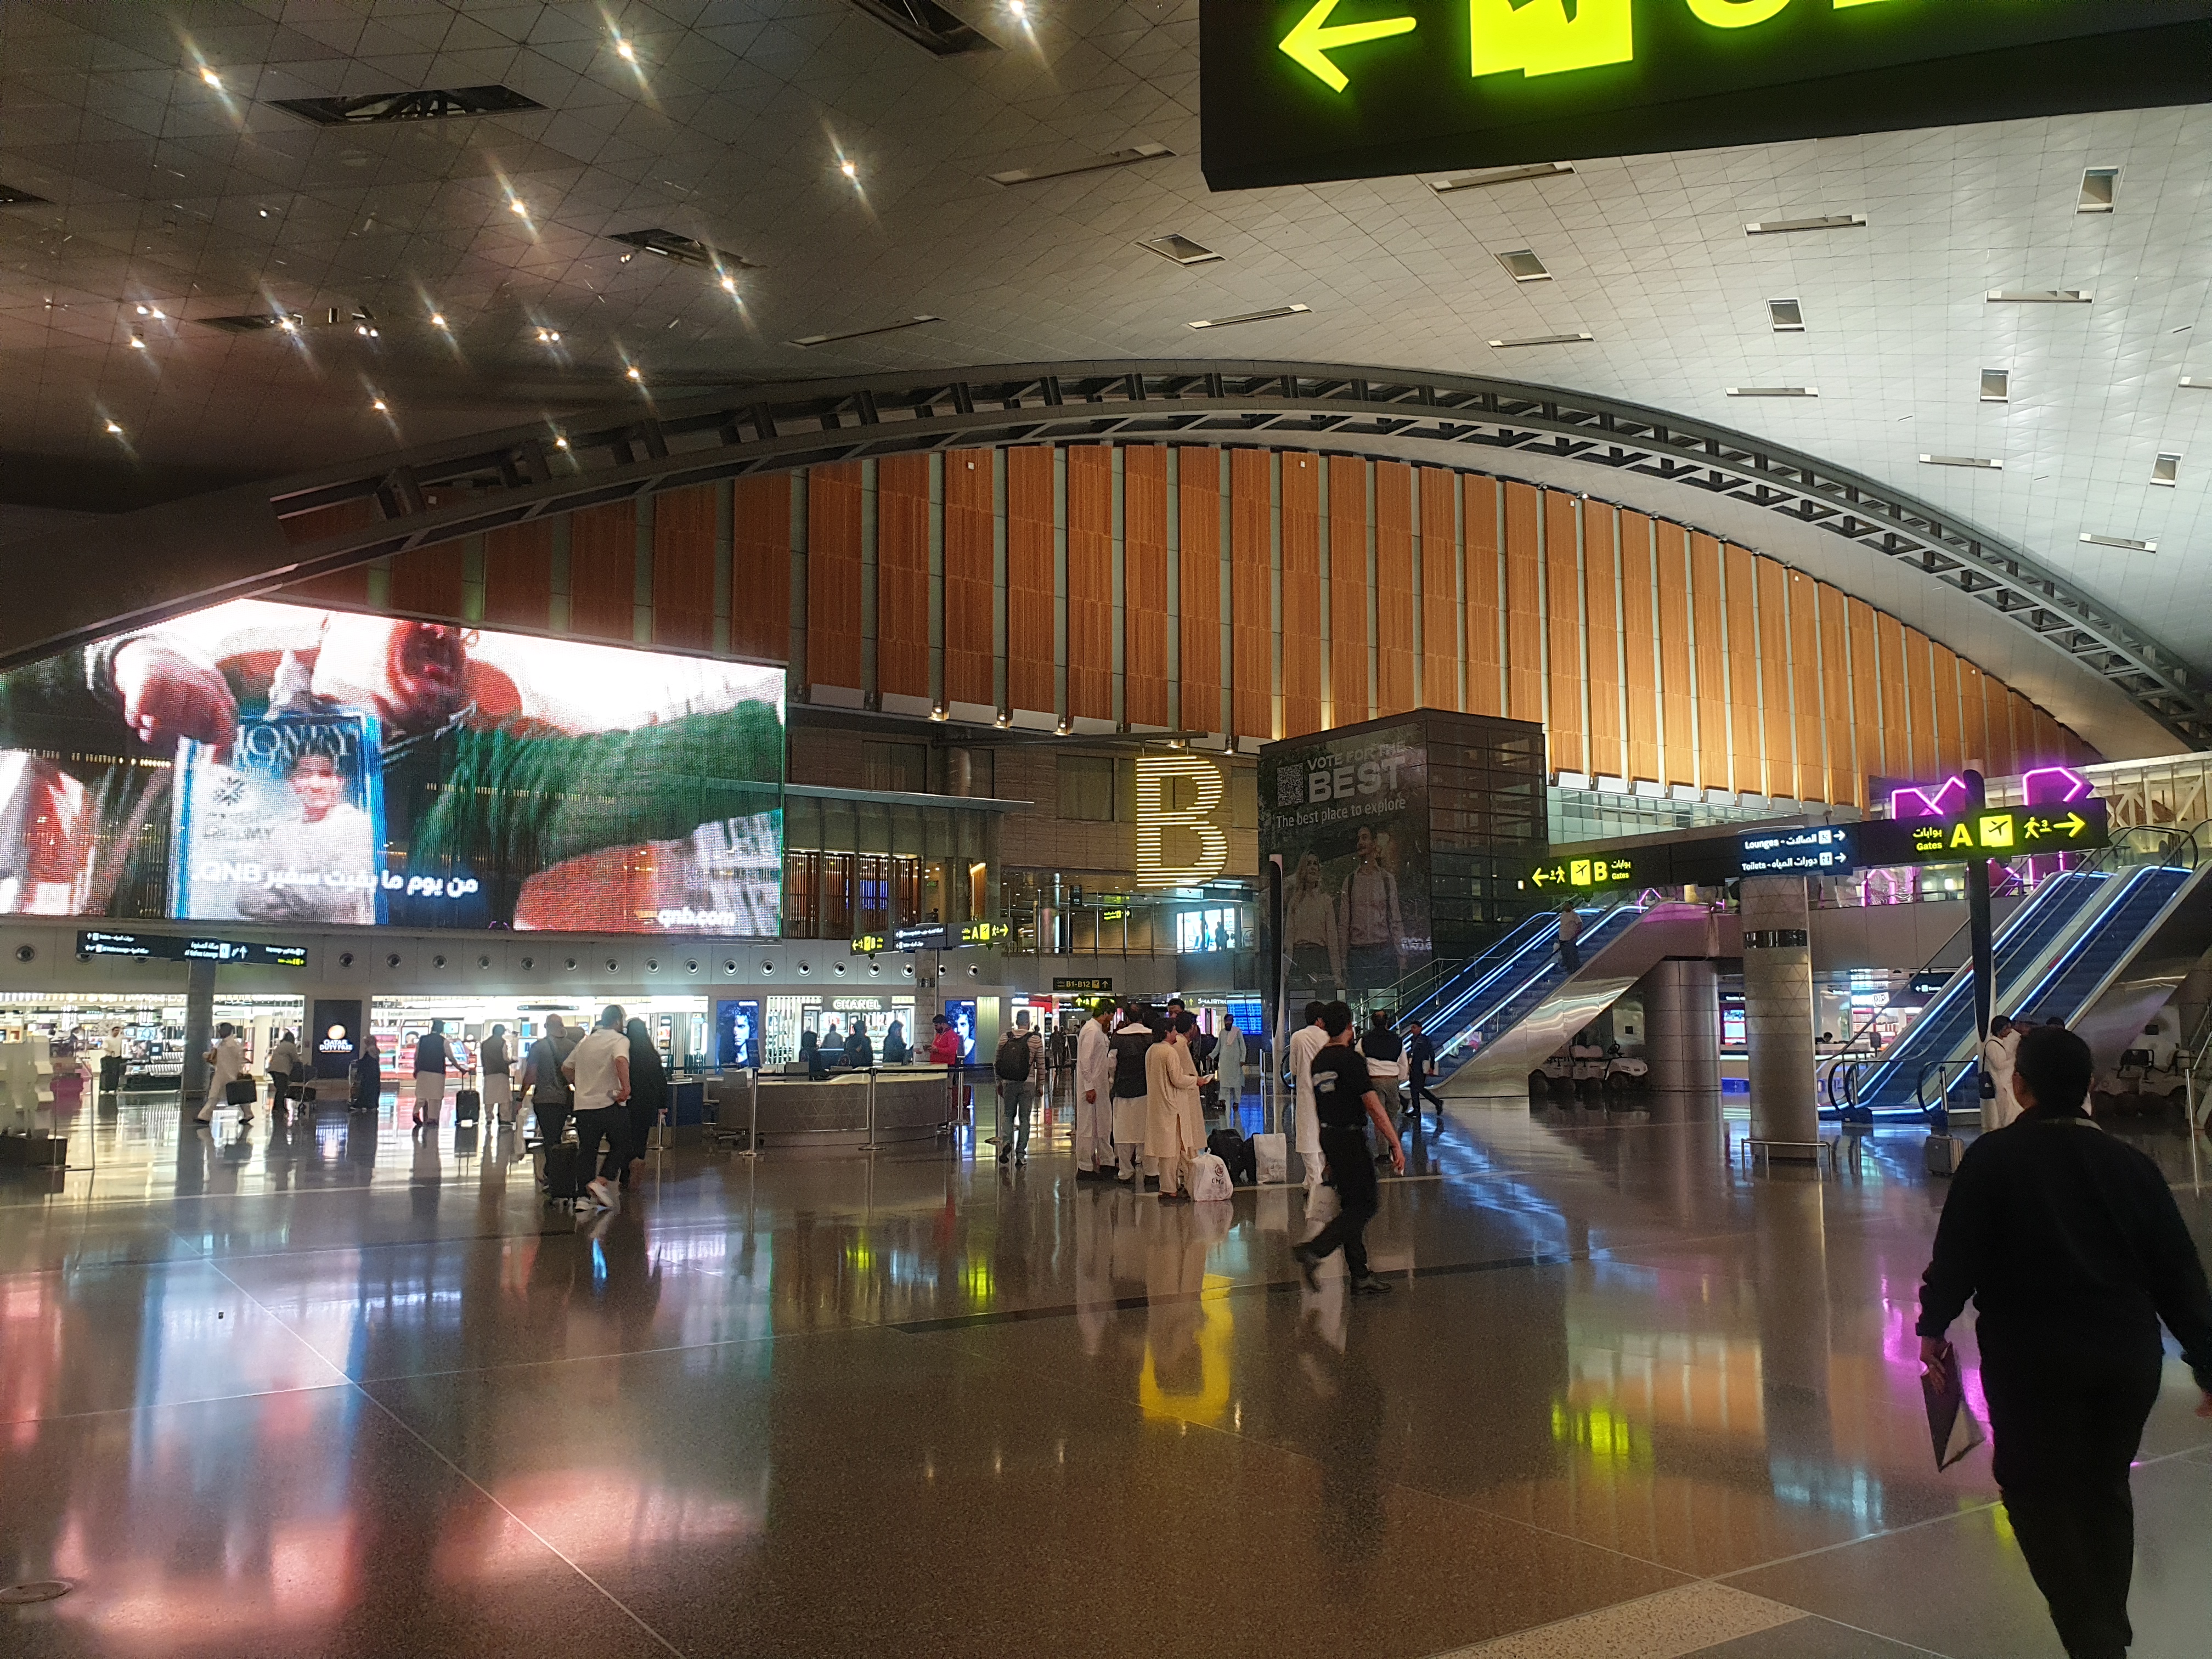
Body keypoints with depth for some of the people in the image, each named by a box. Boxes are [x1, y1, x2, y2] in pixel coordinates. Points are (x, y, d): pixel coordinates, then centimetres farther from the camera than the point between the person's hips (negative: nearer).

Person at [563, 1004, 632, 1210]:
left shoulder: (585, 1042, 15)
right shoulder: (619, 1040, -7)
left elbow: (566, 1068, 22)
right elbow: (621, 1061, -29)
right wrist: (626, 1088, -24)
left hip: (583, 1106, 6)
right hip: (610, 1105, -6)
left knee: (586, 1151, 12)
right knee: (620, 1146, 9)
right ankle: (601, 1182, -9)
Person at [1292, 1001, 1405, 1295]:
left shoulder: (1318, 1061, 9)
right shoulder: (1351, 1059, -16)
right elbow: (1374, 1106, -19)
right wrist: (1396, 1145, -16)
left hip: (1328, 1137, 9)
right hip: (1350, 1138, -9)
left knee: (1352, 1206, 12)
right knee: (1364, 1206, -3)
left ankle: (1361, 1278, 15)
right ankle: (1314, 1251, -15)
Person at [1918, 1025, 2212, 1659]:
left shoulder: (1993, 1158, -6)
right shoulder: (2130, 1164, 5)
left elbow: (1957, 1251, -10)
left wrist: (1934, 1326, 1)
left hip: (2032, 1358, -4)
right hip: (2129, 1357, 5)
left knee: (2034, 1489, 8)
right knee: (2104, 1492, 19)